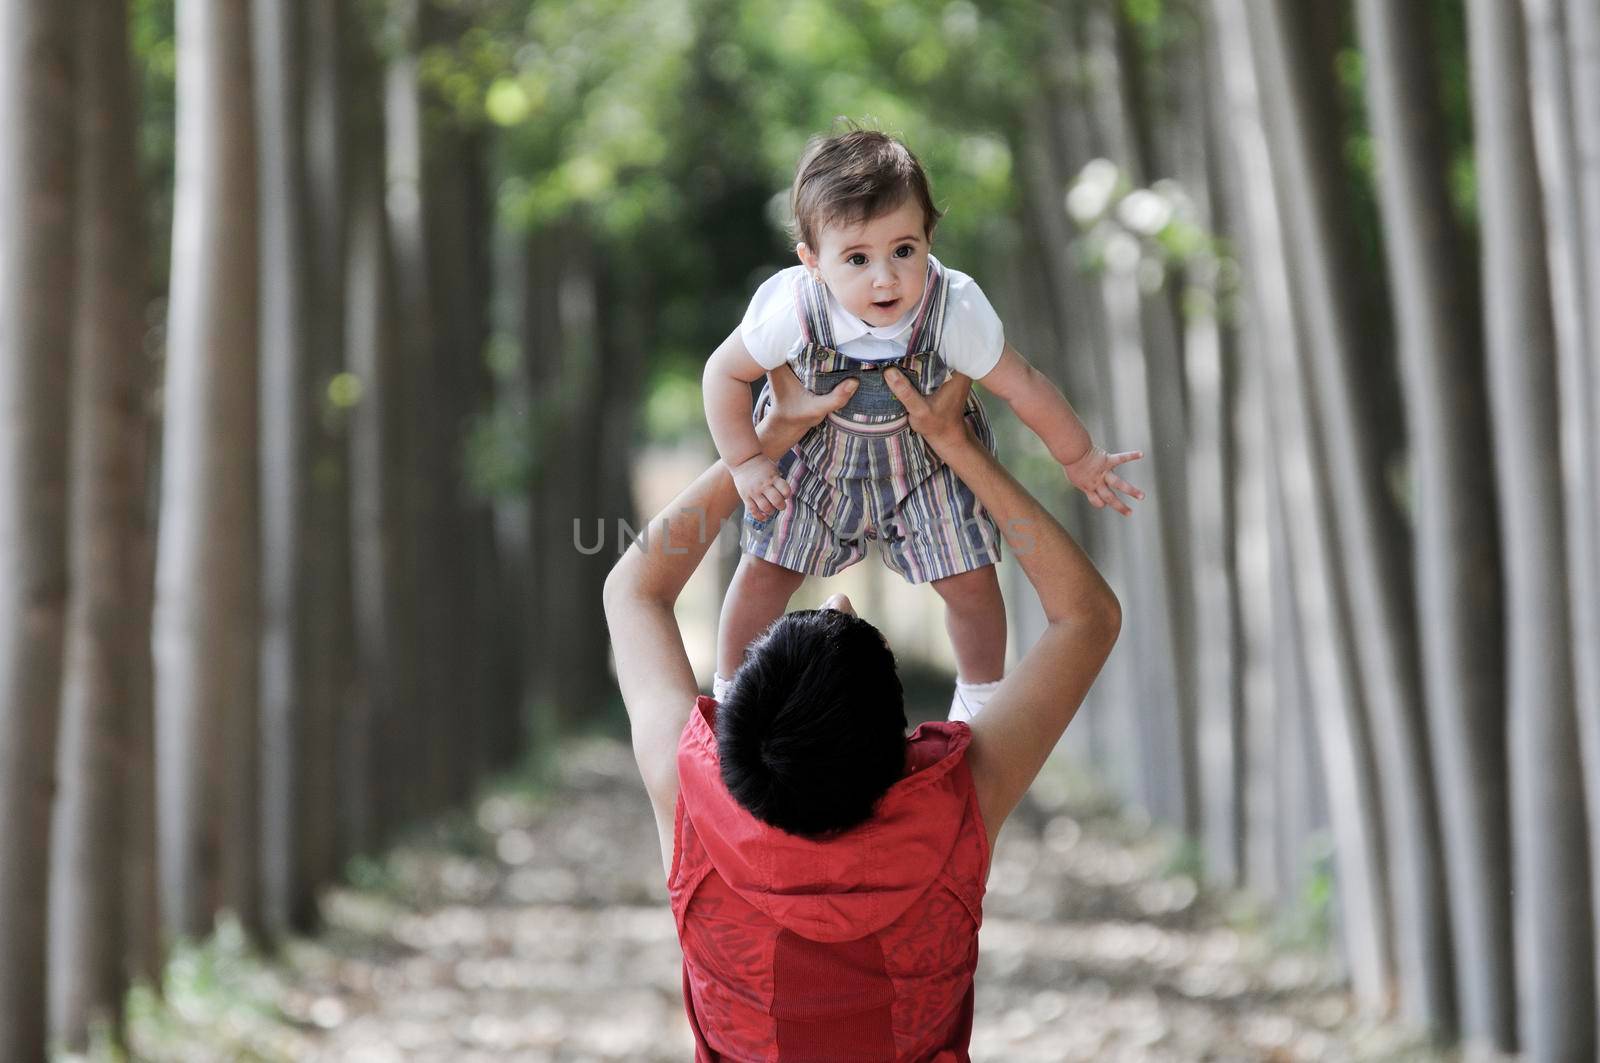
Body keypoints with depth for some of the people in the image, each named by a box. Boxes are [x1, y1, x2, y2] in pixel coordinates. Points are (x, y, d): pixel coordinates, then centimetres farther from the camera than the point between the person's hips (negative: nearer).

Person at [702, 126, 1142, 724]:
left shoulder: (956, 311, -35)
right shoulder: (791, 310, -36)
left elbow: (1023, 387, -18)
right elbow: (725, 372, -15)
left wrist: (1079, 459, -5)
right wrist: (745, 462, -11)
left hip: (926, 457, 0)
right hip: (815, 452, 0)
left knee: (970, 580, 3)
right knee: (764, 574, 5)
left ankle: (981, 693, 34)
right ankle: (729, 691, 33)